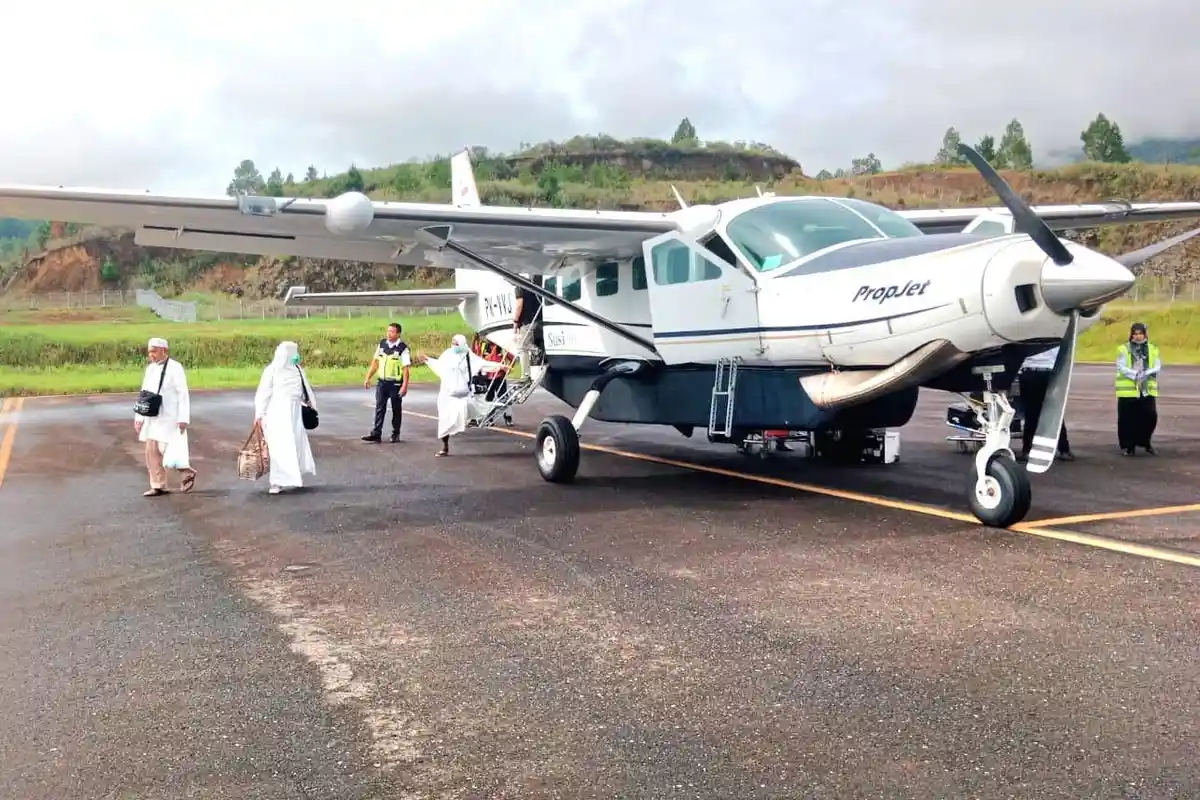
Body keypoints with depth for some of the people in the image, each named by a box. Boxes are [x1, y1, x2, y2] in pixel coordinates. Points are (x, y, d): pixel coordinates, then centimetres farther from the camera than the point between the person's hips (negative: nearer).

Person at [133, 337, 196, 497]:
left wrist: (183, 418, -17)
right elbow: (144, 393, 16)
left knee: (165, 449, -11)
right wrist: (139, 417, 14)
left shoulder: (174, 367, -10)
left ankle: (188, 473, 10)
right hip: (152, 417, 7)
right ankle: (158, 485, 15)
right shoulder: (150, 368, 11)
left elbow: (183, 394, -13)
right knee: (152, 451, 6)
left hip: (169, 417, -7)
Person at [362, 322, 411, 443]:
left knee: (396, 409, 8)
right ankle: (376, 434, -1)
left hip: (396, 383, -4)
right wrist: (368, 378, 9)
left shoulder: (403, 348, -11)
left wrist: (404, 386, -20)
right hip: (382, 382, 4)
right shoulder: (382, 343, 4)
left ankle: (396, 434, 19)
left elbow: (405, 369, -14)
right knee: (379, 408, 0)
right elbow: (375, 362, 11)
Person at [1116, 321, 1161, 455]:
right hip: (1128, 390, -2)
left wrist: (1147, 373, -18)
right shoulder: (1124, 349, 1)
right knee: (1128, 419, 0)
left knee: (1150, 416, -1)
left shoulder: (1153, 349, 9)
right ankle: (1128, 445, 13)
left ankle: (1145, 441, 21)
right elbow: (1121, 368, -9)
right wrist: (1136, 374, -23)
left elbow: (1158, 367, 1)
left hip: (1148, 390, 2)